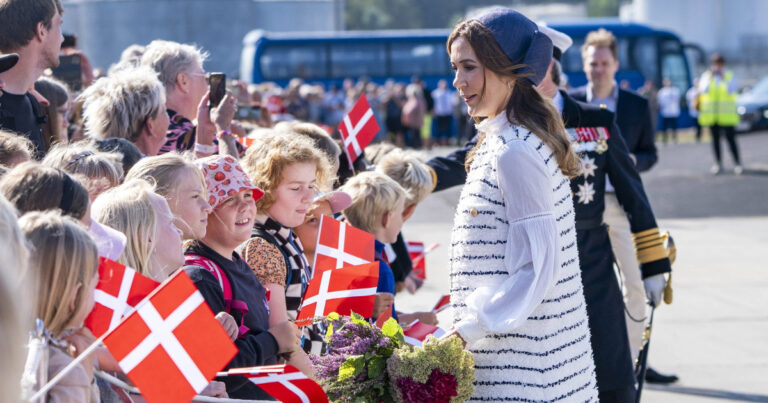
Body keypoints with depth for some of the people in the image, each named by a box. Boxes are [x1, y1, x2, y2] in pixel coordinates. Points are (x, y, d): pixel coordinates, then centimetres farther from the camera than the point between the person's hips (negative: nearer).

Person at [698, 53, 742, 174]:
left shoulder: (730, 76, 3)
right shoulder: (706, 76, 6)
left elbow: (733, 91, -10)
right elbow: (704, 90, -6)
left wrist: (723, 78, -13)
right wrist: (710, 76, -11)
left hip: (726, 114, -2)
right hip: (711, 113, 2)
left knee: (731, 139, -7)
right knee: (715, 139, 5)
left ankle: (737, 163, -1)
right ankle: (718, 164, 12)